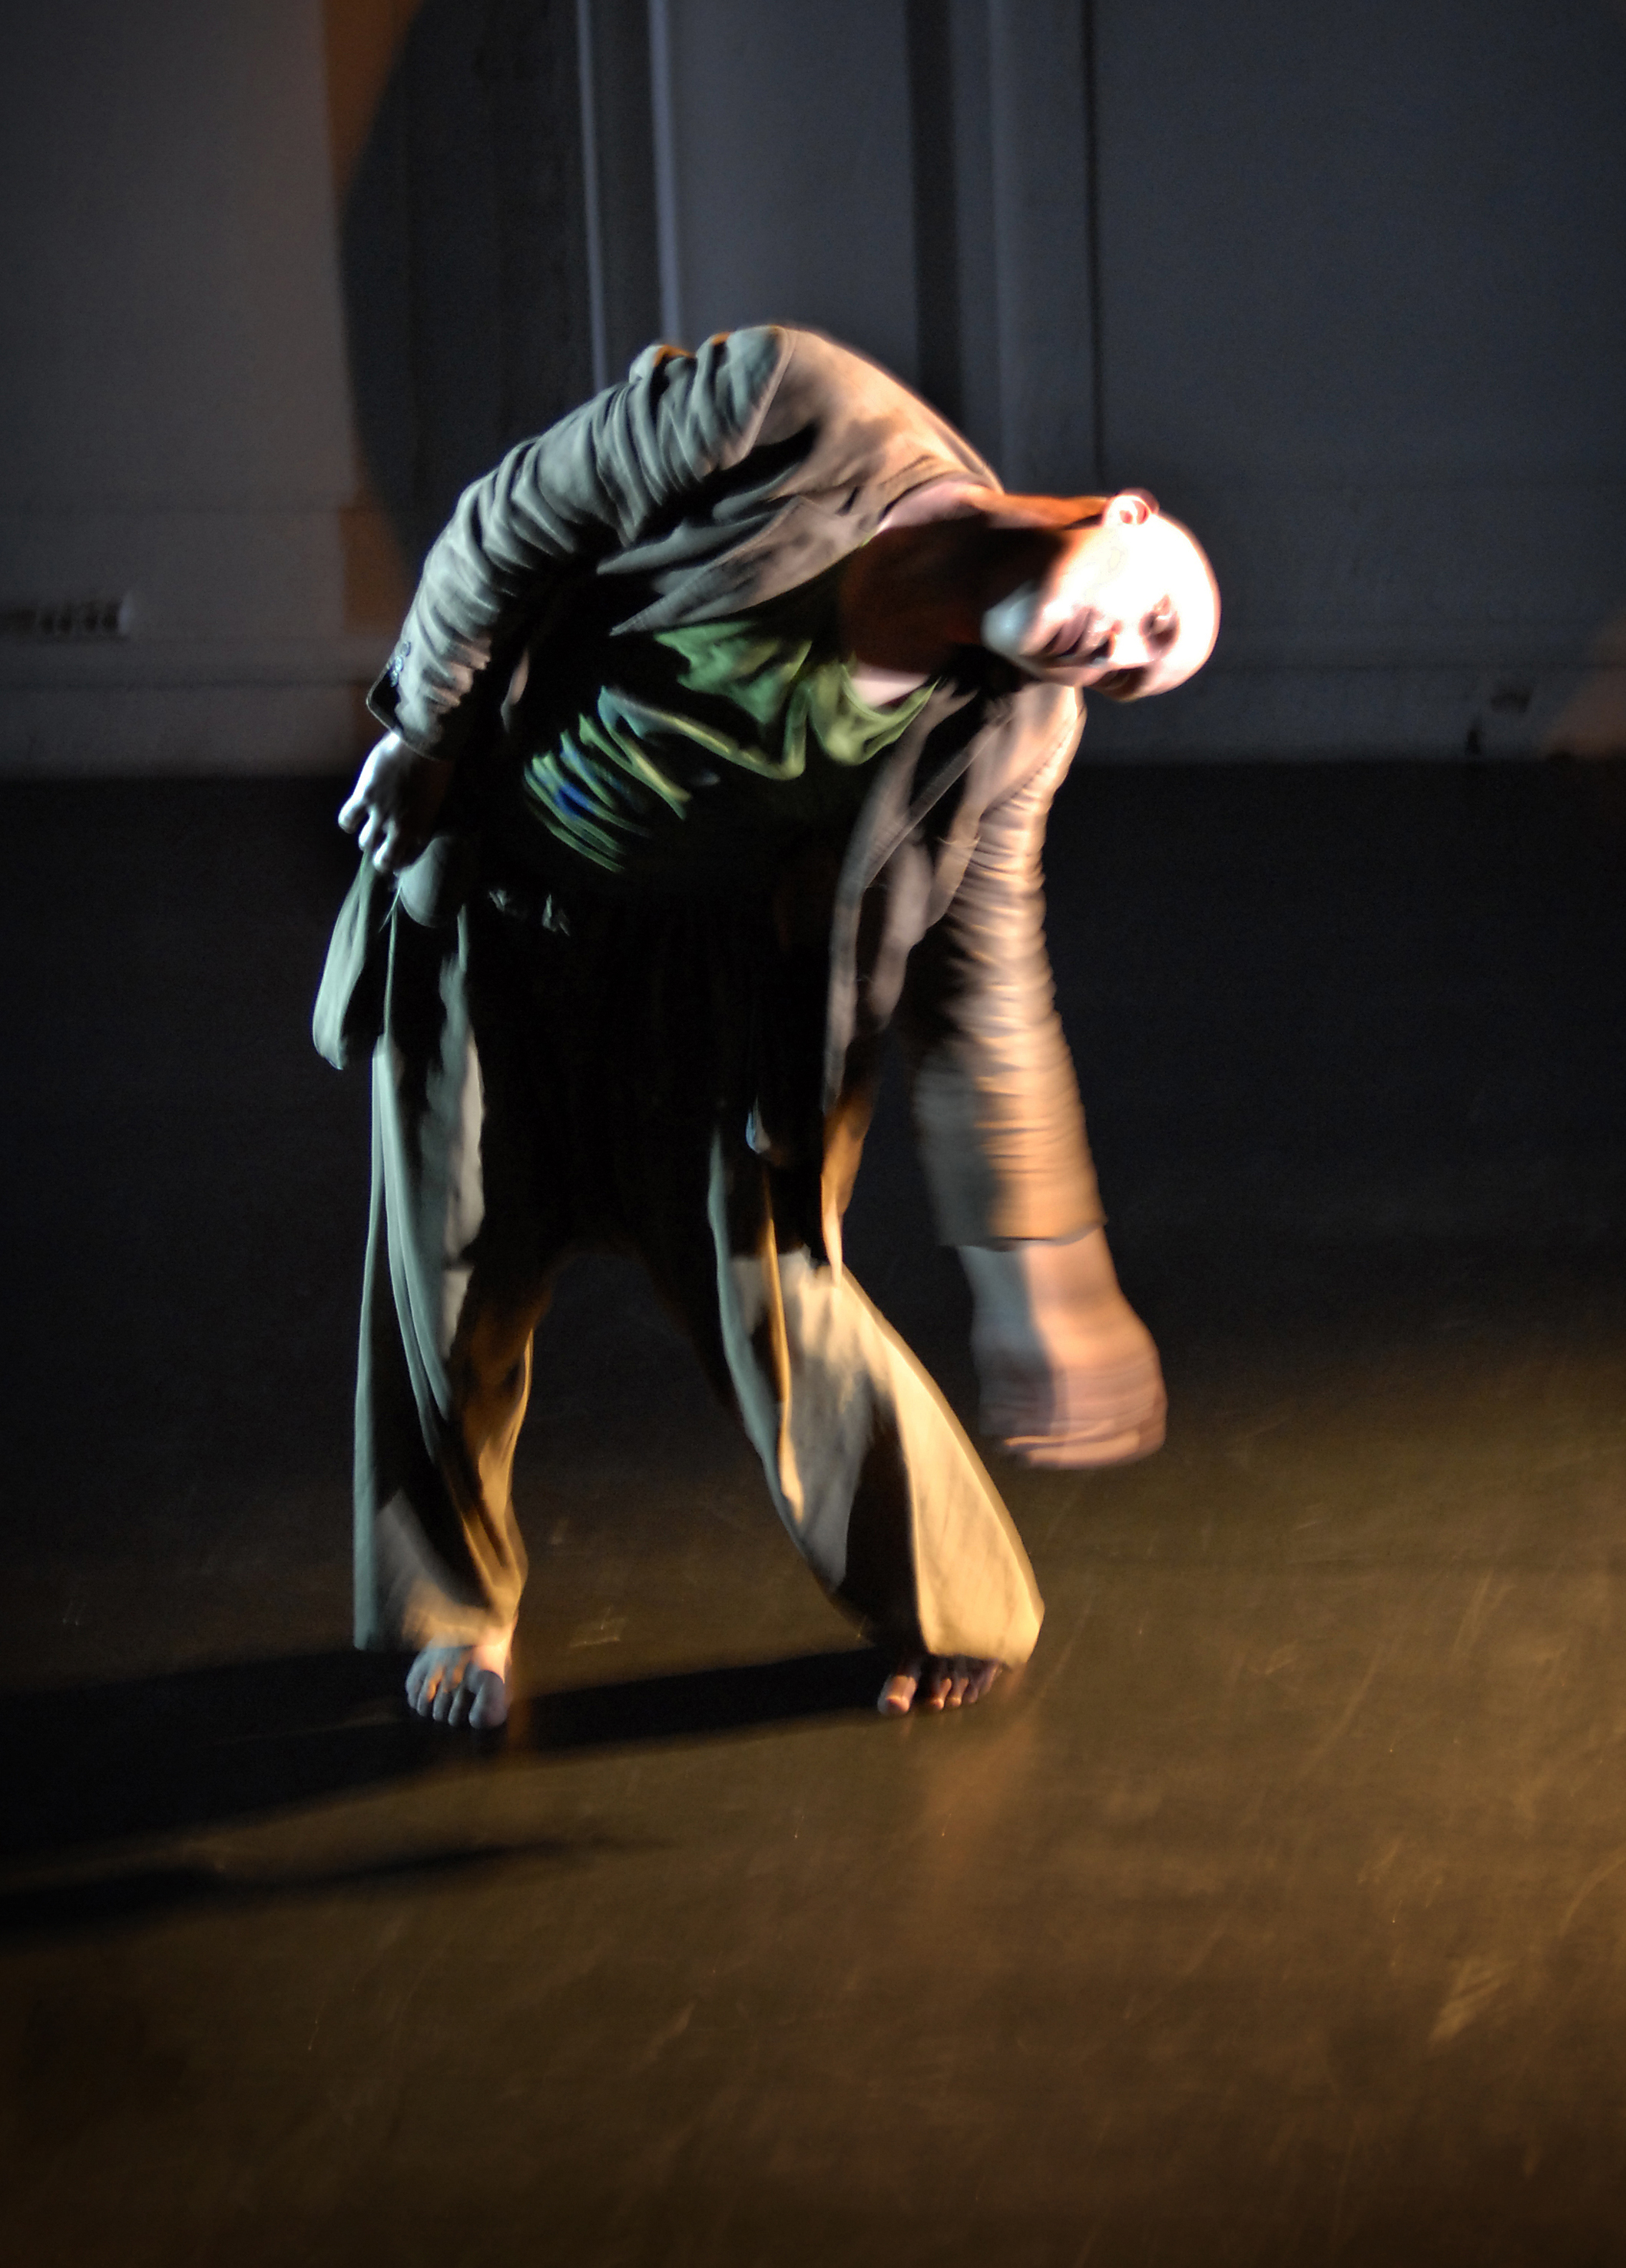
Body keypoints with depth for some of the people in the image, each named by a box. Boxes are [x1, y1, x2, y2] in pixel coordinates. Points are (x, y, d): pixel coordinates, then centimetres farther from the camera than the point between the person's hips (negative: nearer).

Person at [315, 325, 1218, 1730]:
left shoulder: (1008, 732, -17)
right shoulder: (788, 415, -28)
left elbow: (979, 998, -10)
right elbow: (508, 530, -16)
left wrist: (1033, 1264, -12)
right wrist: (424, 730, -6)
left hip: (707, 965, 1)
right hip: (484, 913, -1)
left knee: (771, 1291, -2)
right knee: (453, 1281, 8)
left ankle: (954, 1605, 22)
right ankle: (451, 1610, 33)